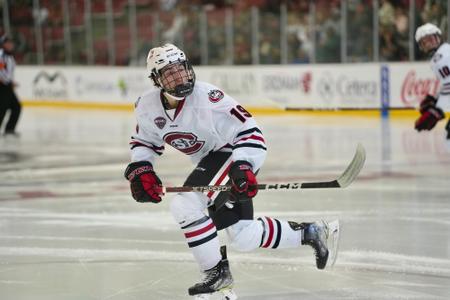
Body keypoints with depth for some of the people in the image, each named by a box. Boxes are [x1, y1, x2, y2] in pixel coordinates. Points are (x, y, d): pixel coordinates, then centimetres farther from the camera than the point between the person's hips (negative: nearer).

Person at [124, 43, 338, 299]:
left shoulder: (206, 97, -27)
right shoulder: (148, 106, -7)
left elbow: (249, 130, -24)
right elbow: (144, 141, 12)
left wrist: (243, 169, -32)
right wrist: (140, 170, -5)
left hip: (234, 155, -7)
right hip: (209, 162, 7)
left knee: (186, 205, -26)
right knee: (244, 238, 5)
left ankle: (217, 272, -11)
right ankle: (309, 232, 26)